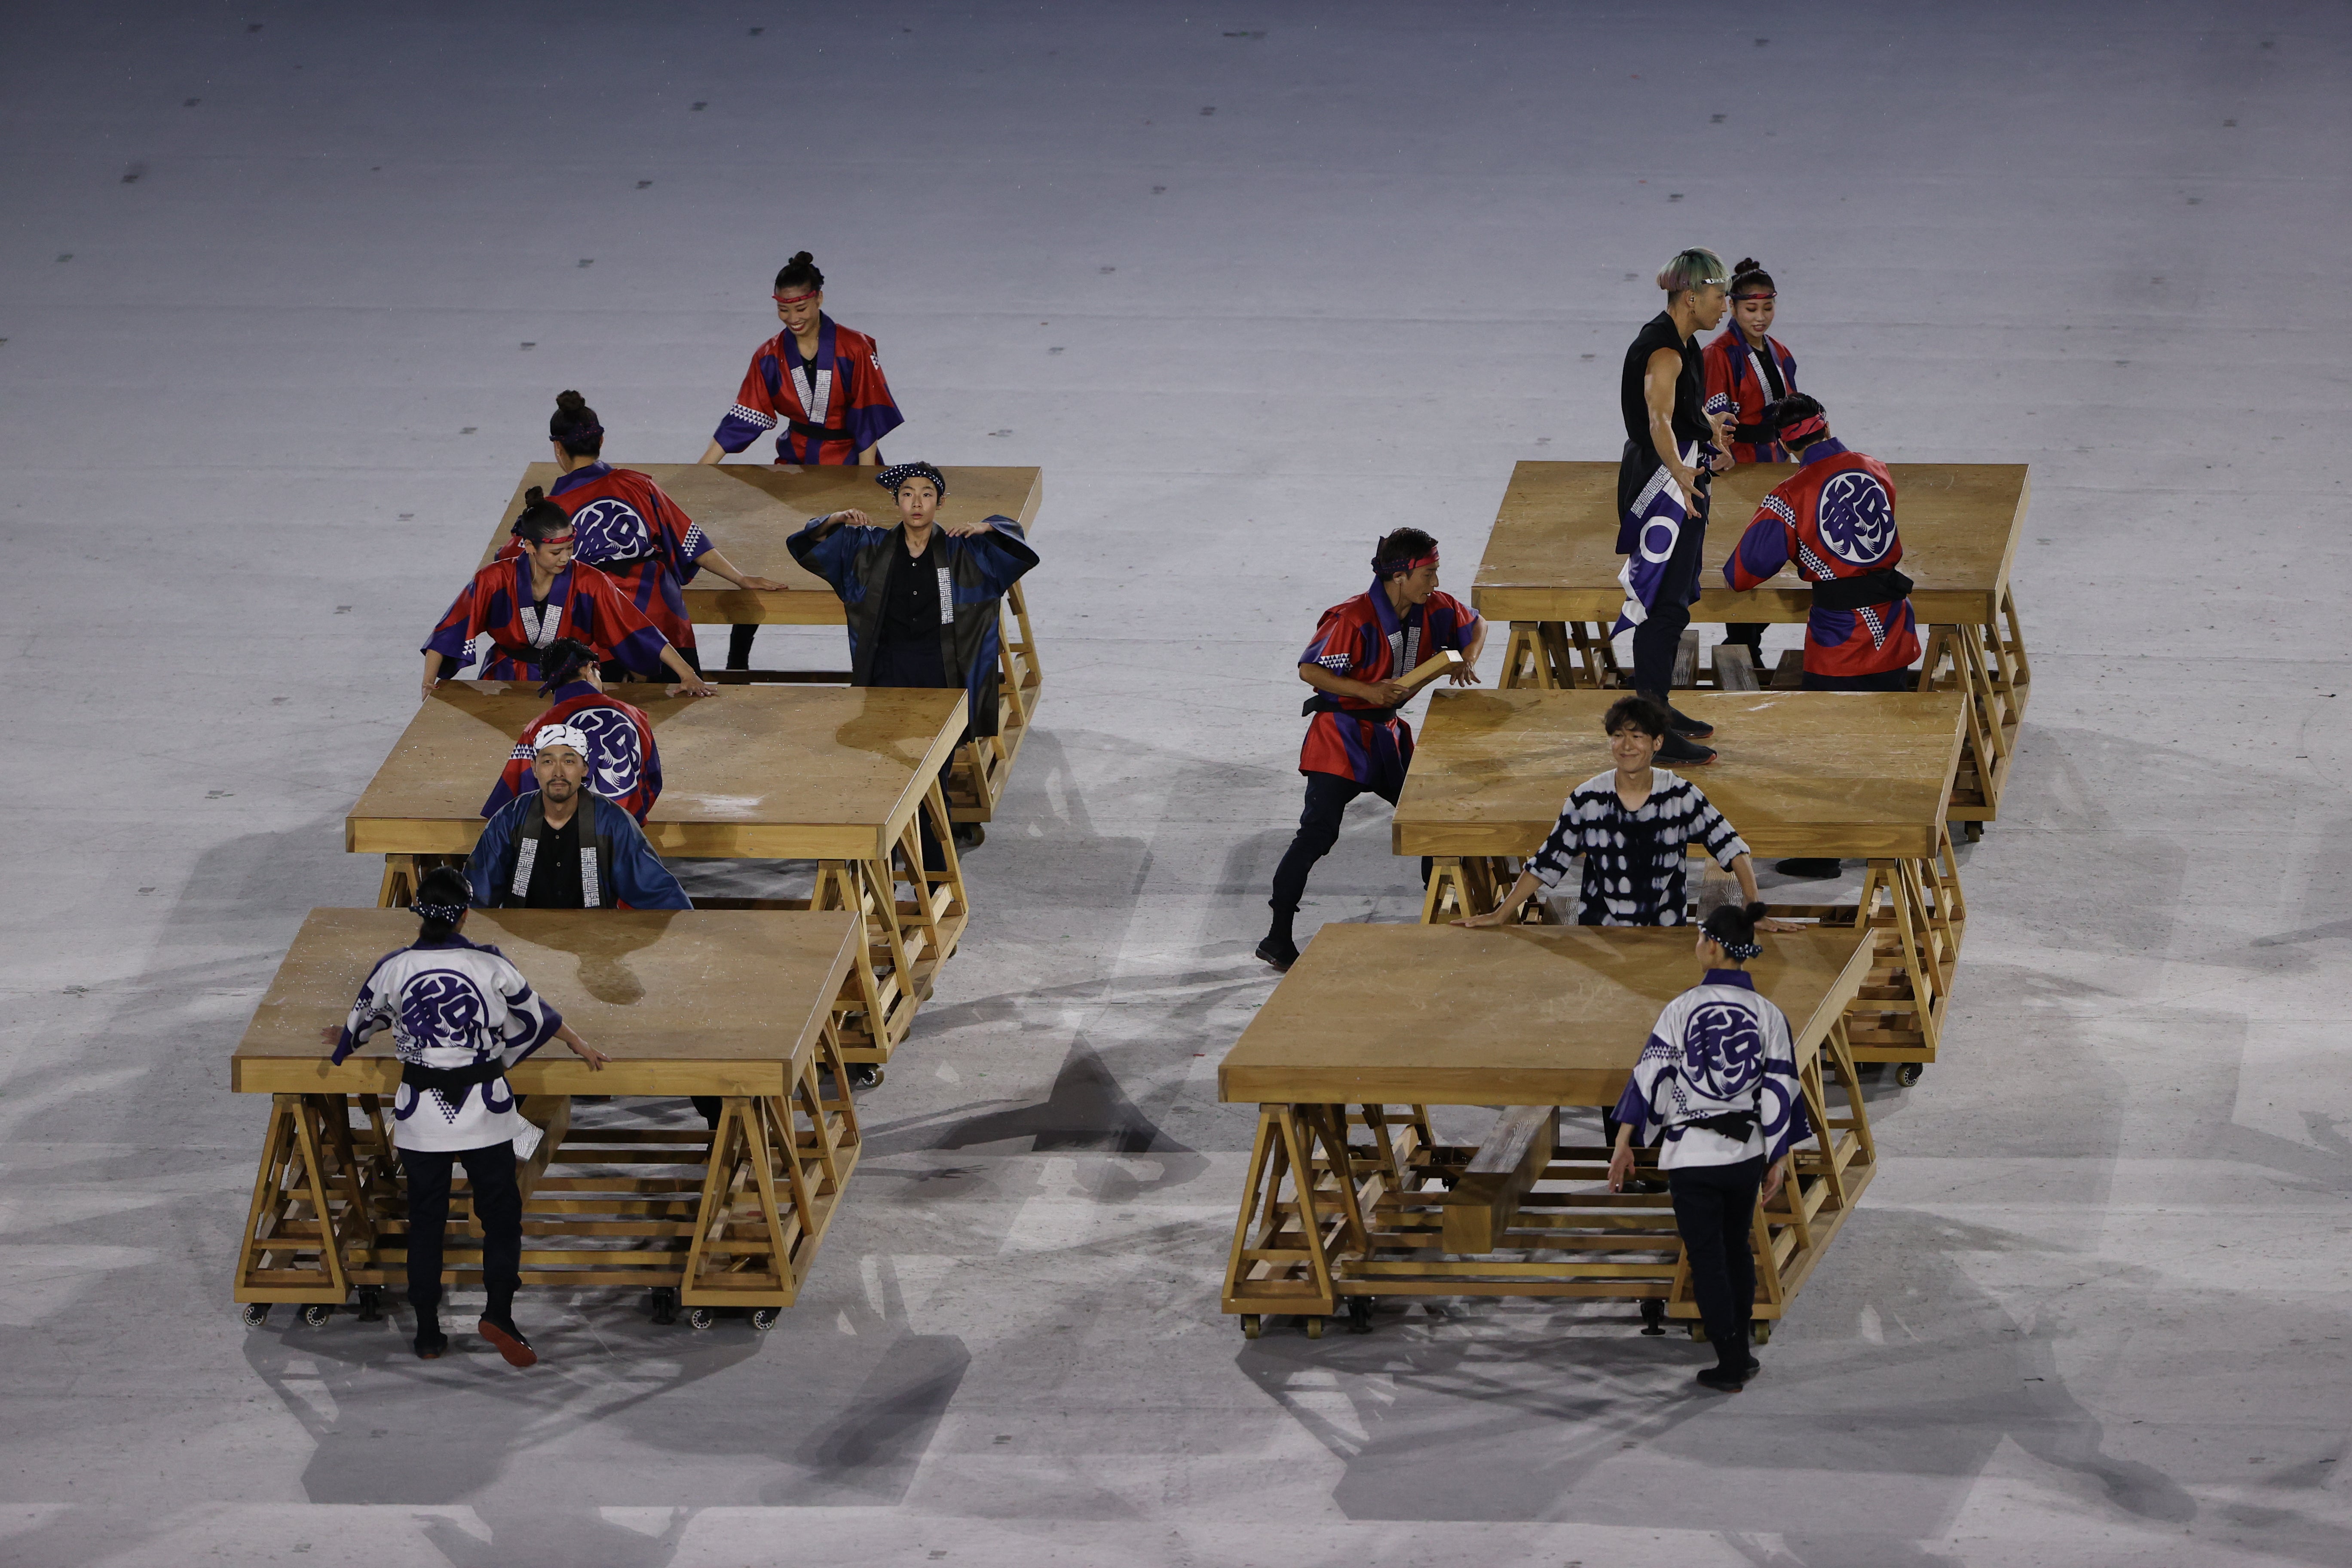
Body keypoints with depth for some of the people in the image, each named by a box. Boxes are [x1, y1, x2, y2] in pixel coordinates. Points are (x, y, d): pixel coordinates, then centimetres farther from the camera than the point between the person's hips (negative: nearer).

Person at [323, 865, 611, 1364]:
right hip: (483, 1108, -1)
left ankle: (428, 1333, 14)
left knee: (425, 1222, 11)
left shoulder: (393, 968, -5)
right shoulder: (488, 965, -7)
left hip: (421, 1112, 1)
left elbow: (364, 1019, 16)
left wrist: (342, 1039, 40)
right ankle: (498, 1311, -11)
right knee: (501, 1211, 7)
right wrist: (580, 1047, 28)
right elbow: (536, 1014, 9)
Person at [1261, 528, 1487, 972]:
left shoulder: (1433, 610, -2)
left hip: (1389, 732, 8)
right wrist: (1368, 692, -27)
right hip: (1341, 733, -8)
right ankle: (1278, 938, -11)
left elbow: (1475, 623, 19)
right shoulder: (1354, 619, -24)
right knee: (1319, 831, -14)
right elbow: (1309, 670, -21)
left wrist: (1467, 662, -1)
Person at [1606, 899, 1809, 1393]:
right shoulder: (1769, 1014, -3)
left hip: (1692, 1154, -3)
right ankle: (1739, 1351, 28)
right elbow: (1781, 1090, -2)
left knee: (1707, 1259, 5)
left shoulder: (1685, 1007, -10)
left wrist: (1623, 1143, -8)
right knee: (1737, 1249, 21)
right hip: (1746, 1151, 3)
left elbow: (1650, 1073, -12)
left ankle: (1730, 1366, 5)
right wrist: (1779, 1160, 6)